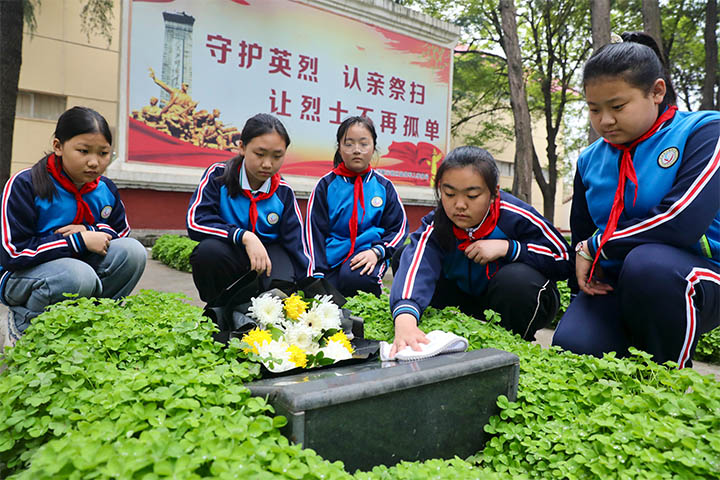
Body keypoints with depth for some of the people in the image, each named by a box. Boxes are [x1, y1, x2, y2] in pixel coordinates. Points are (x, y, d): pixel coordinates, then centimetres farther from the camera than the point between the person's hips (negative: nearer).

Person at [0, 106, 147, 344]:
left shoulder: (106, 190, 0)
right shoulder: (24, 185, -16)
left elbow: (121, 233, 8)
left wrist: (92, 232, -15)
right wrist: (80, 241, -24)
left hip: (84, 264, 5)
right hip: (21, 277, -4)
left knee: (133, 251, -21)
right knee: (79, 276, -38)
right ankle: (23, 324, -4)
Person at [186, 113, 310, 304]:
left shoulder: (283, 192, -4)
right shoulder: (218, 174, -9)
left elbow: (297, 244, -5)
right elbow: (195, 221, -20)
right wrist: (244, 236, -31)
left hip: (269, 255, 0)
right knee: (209, 249, -33)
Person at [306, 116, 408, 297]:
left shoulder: (384, 186, 10)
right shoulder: (326, 185, 6)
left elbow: (398, 227, 8)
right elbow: (314, 231, 2)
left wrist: (376, 251, -12)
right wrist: (317, 273, -8)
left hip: (366, 254, 0)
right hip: (331, 257, 0)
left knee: (353, 277, -34)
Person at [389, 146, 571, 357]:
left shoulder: (515, 216, -24)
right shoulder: (435, 226, -22)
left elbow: (564, 259, -15)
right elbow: (414, 268, -43)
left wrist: (507, 247, -29)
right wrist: (405, 320, -65)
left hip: (517, 303, -1)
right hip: (467, 299, 2)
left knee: (516, 278, -37)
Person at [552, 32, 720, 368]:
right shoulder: (590, 160, 9)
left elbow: (682, 221, -22)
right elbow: (581, 236, 19)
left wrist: (595, 248, -13)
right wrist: (586, 272, 3)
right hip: (613, 285, 4)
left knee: (648, 262, -38)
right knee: (571, 345, -26)